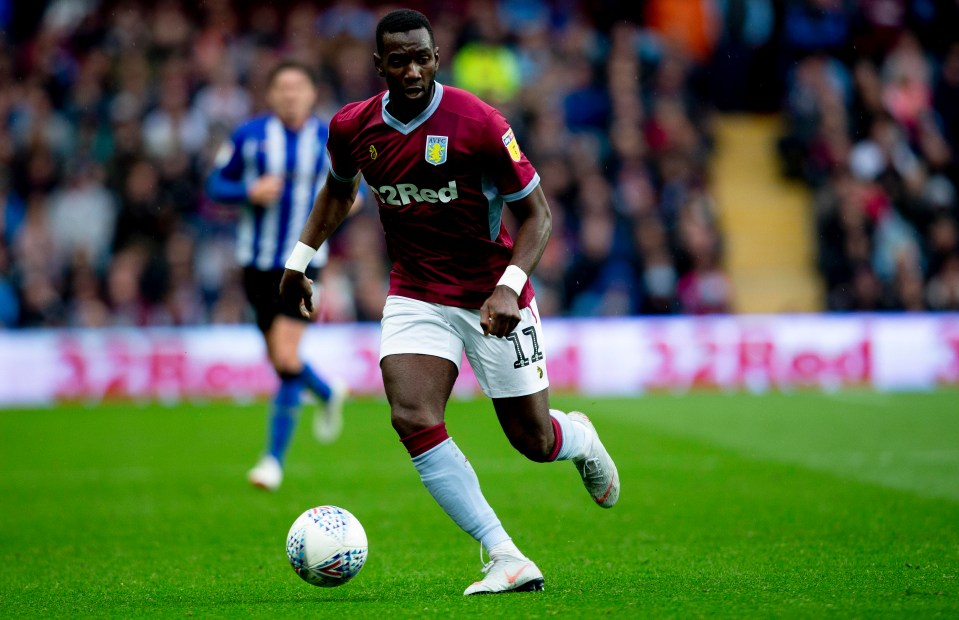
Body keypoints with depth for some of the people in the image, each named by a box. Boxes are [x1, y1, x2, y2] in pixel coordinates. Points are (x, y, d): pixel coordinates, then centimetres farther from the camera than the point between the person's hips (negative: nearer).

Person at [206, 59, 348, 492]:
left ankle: (274, 458, -5)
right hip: (258, 261, 2)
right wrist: (250, 192, -16)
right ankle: (328, 395, 47)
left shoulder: (330, 139, 0)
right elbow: (215, 185, 3)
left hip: (303, 261, -2)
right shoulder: (249, 136, -1)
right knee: (279, 360, 12)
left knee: (286, 358, -15)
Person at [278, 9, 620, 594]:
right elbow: (339, 189, 19)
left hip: (491, 295, -3)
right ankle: (507, 560, -16)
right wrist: (299, 262, 17)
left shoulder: (478, 123, -18)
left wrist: (509, 287, -24)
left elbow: (536, 211, -11)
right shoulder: (352, 127, -5)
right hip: (416, 294, 3)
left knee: (533, 440, 2)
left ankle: (581, 439, 43)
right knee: (413, 419, -21)